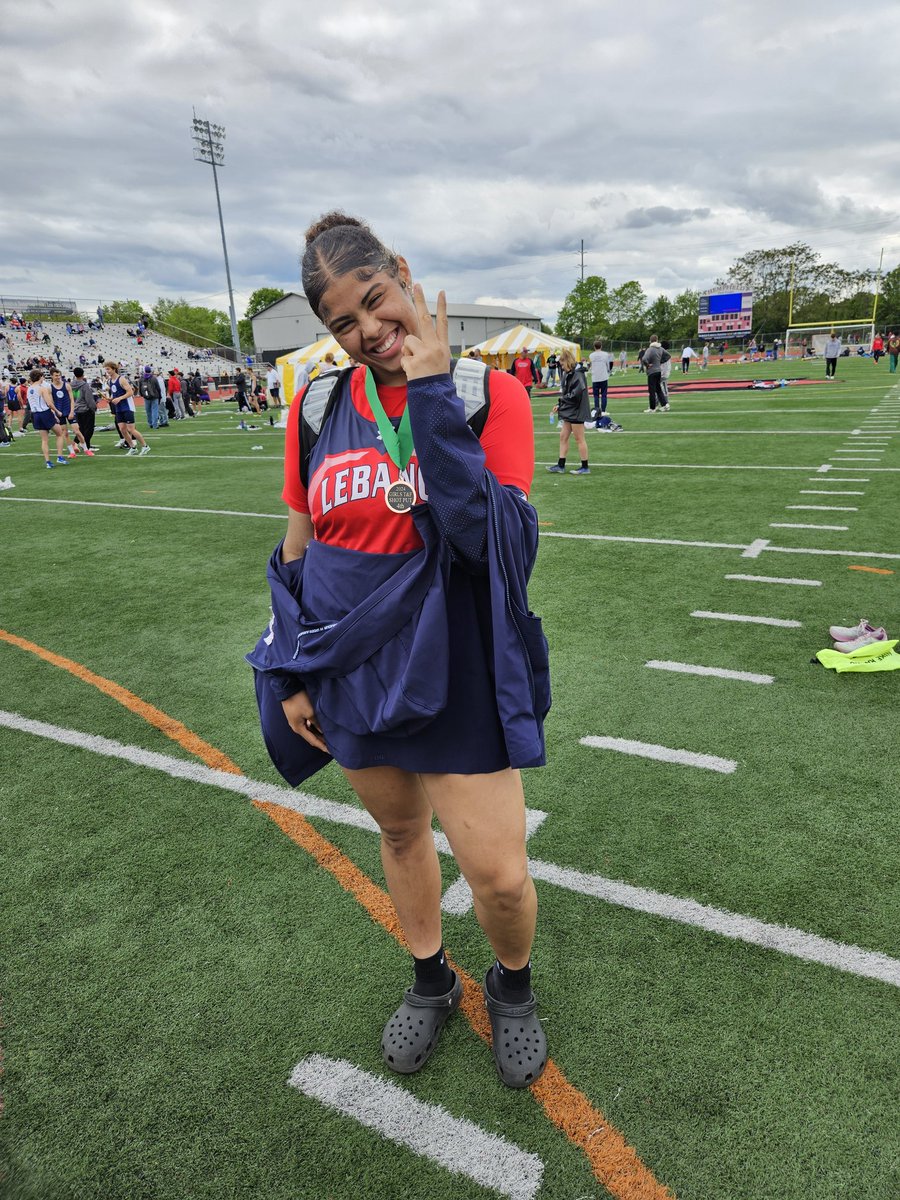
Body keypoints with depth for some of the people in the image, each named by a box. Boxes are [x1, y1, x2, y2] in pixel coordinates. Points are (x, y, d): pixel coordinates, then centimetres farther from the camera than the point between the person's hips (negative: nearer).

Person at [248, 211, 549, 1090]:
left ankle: (512, 985, 37)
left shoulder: (485, 393, -10)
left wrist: (431, 393, -25)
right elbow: (296, 549, 8)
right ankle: (429, 981, 49)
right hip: (352, 678, 4)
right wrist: (290, 673, 7)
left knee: (498, 874, 0)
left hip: (459, 678, -3)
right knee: (399, 831, 20)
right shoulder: (318, 406, 1)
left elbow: (503, 543, -24)